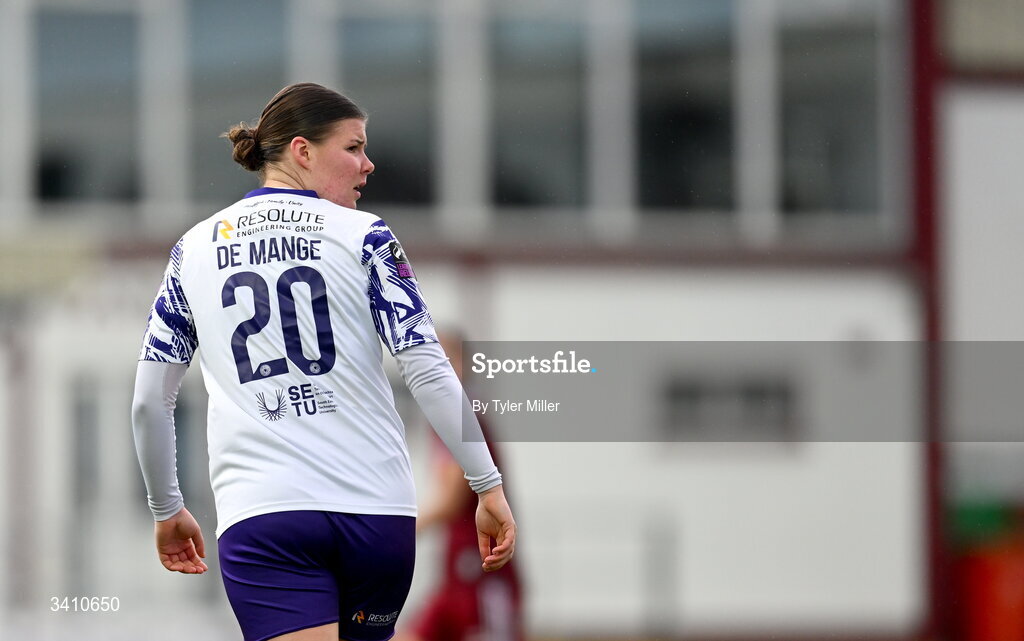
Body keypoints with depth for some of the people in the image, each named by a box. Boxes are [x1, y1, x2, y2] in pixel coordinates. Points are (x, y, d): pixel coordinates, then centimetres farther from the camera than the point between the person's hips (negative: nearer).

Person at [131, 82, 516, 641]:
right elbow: (430, 373, -4)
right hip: (377, 511, 0)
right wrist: (489, 487, 0)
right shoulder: (363, 237, 3)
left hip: (260, 516, 0)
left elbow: (149, 401, 13)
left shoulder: (194, 249, 11)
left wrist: (166, 510, 26)